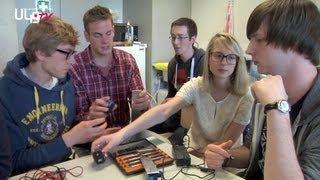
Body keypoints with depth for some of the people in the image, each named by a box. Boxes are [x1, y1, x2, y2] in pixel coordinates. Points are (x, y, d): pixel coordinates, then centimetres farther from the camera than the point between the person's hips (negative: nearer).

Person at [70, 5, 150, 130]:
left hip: (124, 131, 3)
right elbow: (76, 117, -8)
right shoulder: (74, 67, -11)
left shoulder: (128, 60, 0)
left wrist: (143, 104, -21)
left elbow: (138, 101, 1)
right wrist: (89, 116, -29)